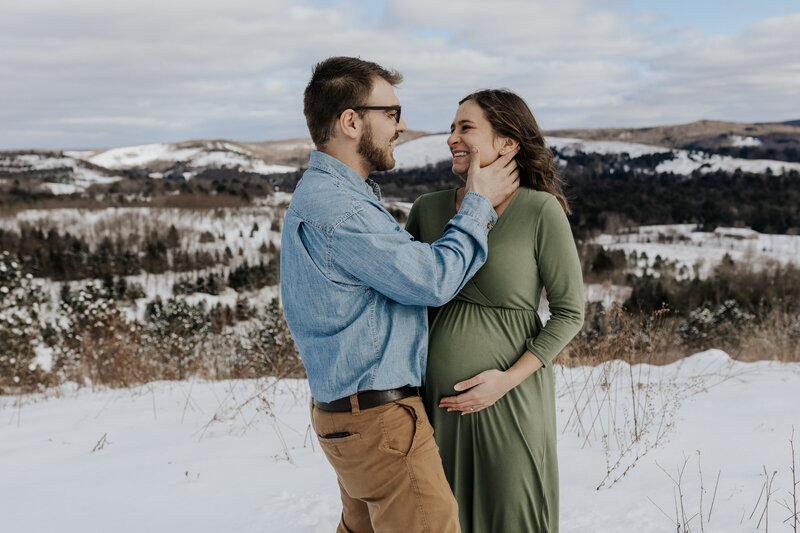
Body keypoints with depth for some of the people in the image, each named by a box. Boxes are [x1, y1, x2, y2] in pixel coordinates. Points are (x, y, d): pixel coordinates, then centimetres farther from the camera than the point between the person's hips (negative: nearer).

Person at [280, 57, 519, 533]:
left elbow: (406, 268, 16)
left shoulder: (326, 193, 12)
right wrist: (479, 204, -8)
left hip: (353, 408, 11)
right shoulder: (333, 208, -23)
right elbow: (434, 278, -21)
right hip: (378, 418, -11)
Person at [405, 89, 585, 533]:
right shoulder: (428, 209, 1)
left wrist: (509, 378, -14)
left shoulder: (540, 211, -10)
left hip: (510, 398, -3)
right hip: (434, 397, 4)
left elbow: (569, 312, -5)